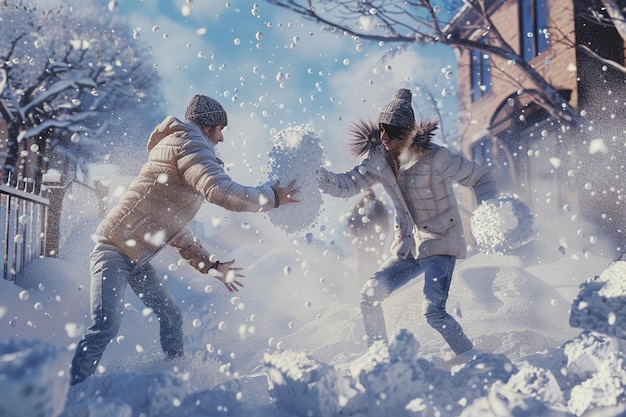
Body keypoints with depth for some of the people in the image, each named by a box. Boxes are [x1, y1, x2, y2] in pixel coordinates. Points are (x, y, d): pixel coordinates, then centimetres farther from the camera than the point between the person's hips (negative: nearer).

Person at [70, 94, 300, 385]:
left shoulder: (177, 149, 22)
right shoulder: (190, 143, -9)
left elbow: (175, 228, 24)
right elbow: (221, 192, -28)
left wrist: (210, 265, 22)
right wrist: (272, 197, -14)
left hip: (137, 257, 10)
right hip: (115, 248, -10)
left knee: (171, 316, 13)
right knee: (106, 326, -19)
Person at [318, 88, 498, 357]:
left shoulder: (435, 158, -17)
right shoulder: (379, 161, -1)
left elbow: (481, 178, -9)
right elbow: (347, 185, 2)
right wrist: (317, 175, -17)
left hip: (440, 244, -6)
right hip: (407, 248, 6)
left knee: (433, 311, -20)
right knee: (369, 295, -3)